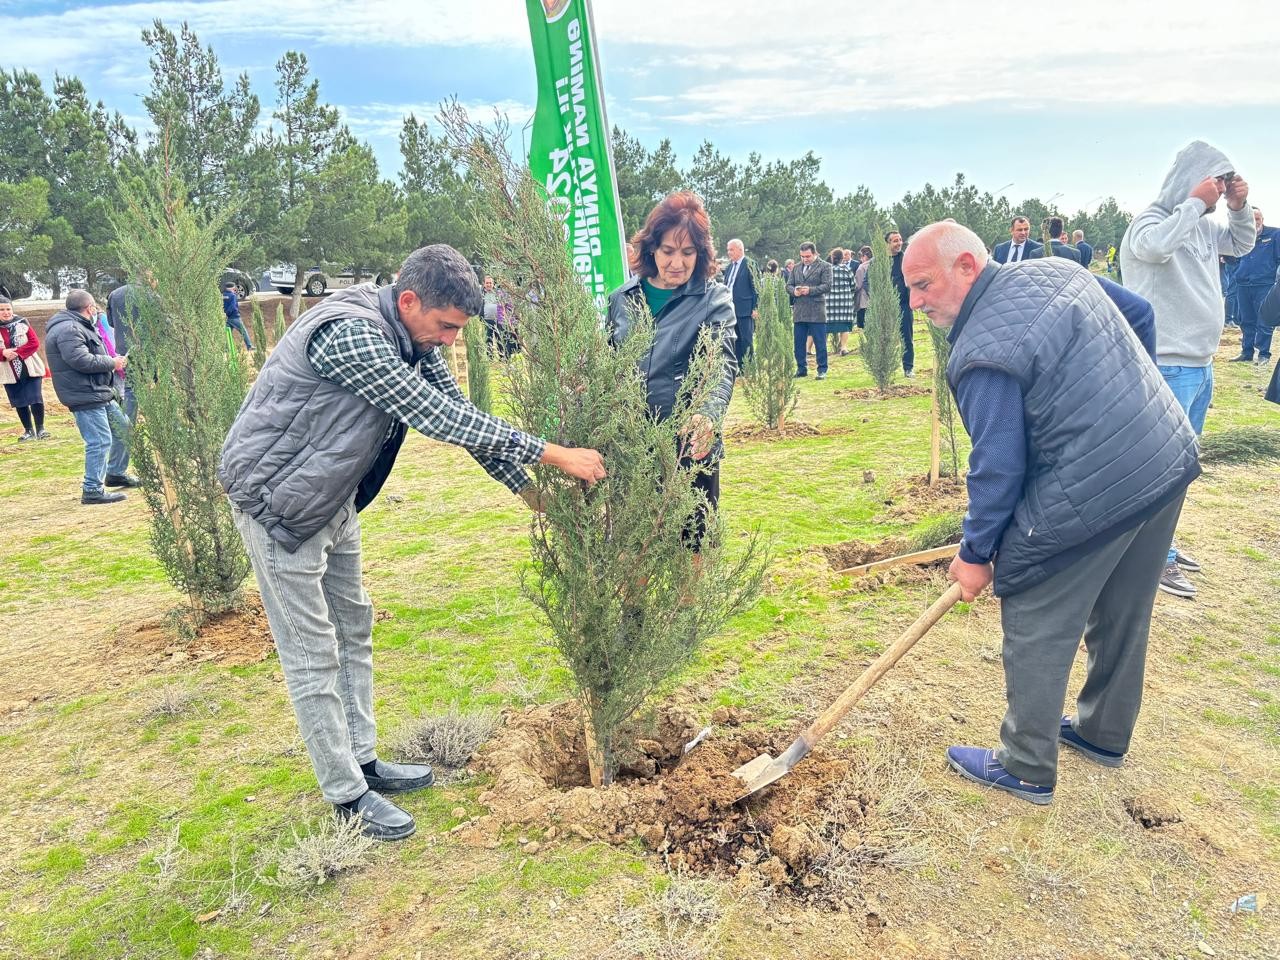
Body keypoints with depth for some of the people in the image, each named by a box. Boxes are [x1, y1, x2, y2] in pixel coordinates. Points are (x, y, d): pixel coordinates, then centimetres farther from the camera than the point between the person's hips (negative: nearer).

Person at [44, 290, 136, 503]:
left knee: (123, 428, 19)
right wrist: (112, 362, -14)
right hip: (85, 396, -11)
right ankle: (93, 490, -3)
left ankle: (116, 473, 33)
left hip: (99, 393, 11)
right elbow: (81, 360, -26)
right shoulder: (68, 330, -16)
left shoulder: (77, 326, 19)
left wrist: (113, 361, 10)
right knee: (100, 441, -10)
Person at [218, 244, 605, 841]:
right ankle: (346, 794, 14)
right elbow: (438, 418, -32)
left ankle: (363, 760, 31)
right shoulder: (348, 334, -31)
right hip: (278, 504, -9)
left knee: (352, 630, 16)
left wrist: (529, 487, -2)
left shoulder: (410, 338, -2)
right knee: (313, 653, 0)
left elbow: (461, 412, 2)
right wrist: (552, 454, -29)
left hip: (336, 499, 9)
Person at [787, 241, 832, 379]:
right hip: (799, 312, 5)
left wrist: (810, 290, -18)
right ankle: (801, 369, 19)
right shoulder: (796, 267, 16)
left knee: (820, 343, -1)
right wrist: (794, 291, -6)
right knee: (798, 343, 9)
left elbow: (827, 286, -8)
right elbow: (788, 285, 16)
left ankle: (822, 370, 7)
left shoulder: (825, 266, 0)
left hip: (817, 312, -5)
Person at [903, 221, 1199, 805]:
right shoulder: (1057, 269, 6)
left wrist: (975, 553, -6)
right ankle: (1104, 734, 43)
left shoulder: (981, 353, -20)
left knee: (1036, 630, 6)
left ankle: (1027, 770, 20)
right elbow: (1140, 315, 19)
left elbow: (998, 466, -18)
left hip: (1089, 499, -9)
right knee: (1122, 616, 23)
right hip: (1172, 462, 10)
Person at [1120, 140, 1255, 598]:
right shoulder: (1151, 222, -13)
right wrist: (1194, 203, -22)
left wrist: (1240, 208, 11)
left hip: (1201, 367, 10)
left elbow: (1242, 244, 30)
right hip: (1168, 369, -9)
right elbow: (1156, 247, -37)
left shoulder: (1203, 226, 12)